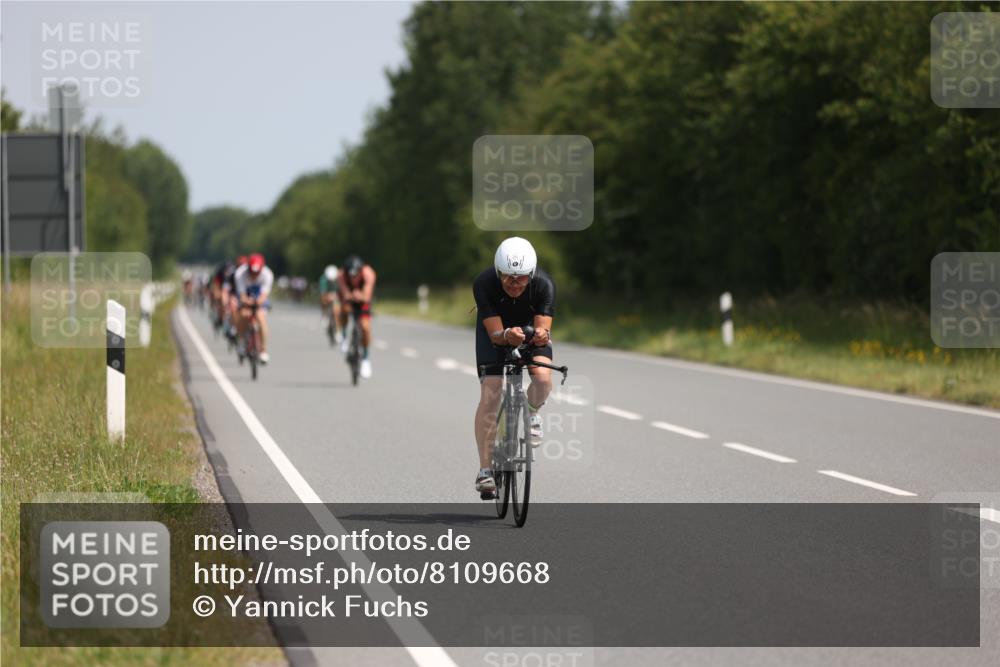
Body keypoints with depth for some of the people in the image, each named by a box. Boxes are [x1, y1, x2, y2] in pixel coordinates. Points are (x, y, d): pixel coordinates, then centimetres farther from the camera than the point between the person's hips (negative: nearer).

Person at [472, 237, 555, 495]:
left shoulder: (543, 285, -32)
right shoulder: (484, 284, -34)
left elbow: (543, 328, -32)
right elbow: (495, 334, -33)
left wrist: (541, 335, -56)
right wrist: (507, 335, -56)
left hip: (532, 327, 1)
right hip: (495, 329, -1)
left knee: (543, 377, -27)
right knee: (490, 395, -16)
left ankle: (532, 413, 8)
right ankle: (485, 469, -10)